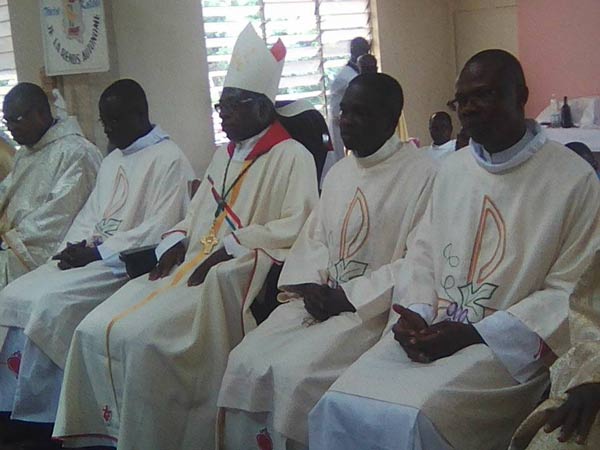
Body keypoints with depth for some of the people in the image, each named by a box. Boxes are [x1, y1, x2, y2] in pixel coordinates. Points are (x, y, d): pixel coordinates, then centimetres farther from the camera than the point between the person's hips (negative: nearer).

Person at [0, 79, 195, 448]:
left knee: (50, 303, -25)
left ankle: (37, 414, -12)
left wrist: (98, 252, -16)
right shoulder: (112, 161, 21)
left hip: (130, 263, -9)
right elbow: (90, 215, 19)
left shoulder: (169, 159, -7)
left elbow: (158, 229, -15)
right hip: (91, 257, 9)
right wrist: (75, 248, -2)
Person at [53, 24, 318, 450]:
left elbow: (297, 227, -15)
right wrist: (175, 243, 3)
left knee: (143, 339, -27)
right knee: (93, 331, -7)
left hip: (235, 278, -8)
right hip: (191, 267, 8)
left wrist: (229, 248, -19)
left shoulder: (291, 157, -4)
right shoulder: (223, 156, 22)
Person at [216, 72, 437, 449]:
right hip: (319, 301, 7)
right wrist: (311, 285, -3)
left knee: (296, 373, -25)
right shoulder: (339, 172, 17)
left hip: (376, 307, -7)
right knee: (245, 363, -12)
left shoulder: (423, 174, -8)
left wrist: (351, 299, -14)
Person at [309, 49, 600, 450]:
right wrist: (416, 313, -4)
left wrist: (475, 334, -15)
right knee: (339, 407, -15)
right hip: (430, 332, 5)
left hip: (509, 346, -5)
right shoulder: (452, 168, 13)